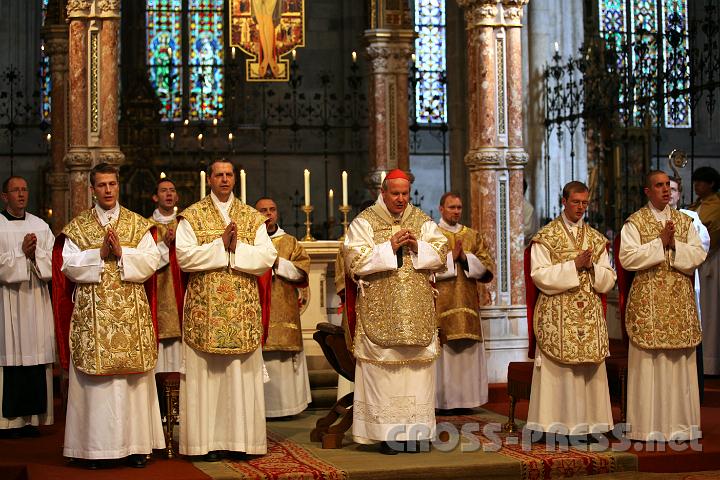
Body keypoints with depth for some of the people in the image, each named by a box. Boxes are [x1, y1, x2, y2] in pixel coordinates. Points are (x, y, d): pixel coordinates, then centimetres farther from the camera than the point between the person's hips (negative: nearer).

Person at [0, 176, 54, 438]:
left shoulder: (40, 226, 13)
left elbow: (53, 262, 5)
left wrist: (35, 255, -12)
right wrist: (22, 252, -13)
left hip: (36, 299, 4)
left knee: (35, 355, 2)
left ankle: (31, 417, 7)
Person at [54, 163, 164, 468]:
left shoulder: (138, 224, 10)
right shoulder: (78, 226, 9)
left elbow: (151, 261, 0)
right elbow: (69, 265, -1)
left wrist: (122, 253, -13)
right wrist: (100, 254, -13)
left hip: (132, 313, 1)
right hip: (92, 313, -1)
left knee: (133, 377, 0)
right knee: (95, 380, -2)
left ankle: (135, 444, 5)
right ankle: (95, 447, 2)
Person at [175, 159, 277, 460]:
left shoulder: (252, 217, 11)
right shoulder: (192, 216, 5)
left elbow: (267, 257, 0)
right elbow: (184, 256, -9)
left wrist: (237, 248, -12)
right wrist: (221, 245, -13)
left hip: (244, 308, 2)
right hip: (204, 307, -2)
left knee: (242, 374, 3)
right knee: (205, 374, -2)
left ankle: (242, 438, 8)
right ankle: (209, 440, 2)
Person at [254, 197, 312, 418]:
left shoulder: (290, 242, 15)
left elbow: (302, 271, 3)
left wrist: (278, 262, -7)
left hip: (283, 313, 2)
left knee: (283, 358, -1)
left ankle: (284, 403, 6)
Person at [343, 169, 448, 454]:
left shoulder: (423, 221, 12)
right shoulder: (364, 222, 1)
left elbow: (441, 254, 6)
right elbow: (355, 260, -10)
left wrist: (417, 247, -12)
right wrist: (389, 247, -16)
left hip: (418, 312, 3)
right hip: (380, 312, -3)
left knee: (418, 365, 2)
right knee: (383, 367, -5)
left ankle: (415, 429, 9)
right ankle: (386, 433, -1)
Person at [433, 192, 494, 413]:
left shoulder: (473, 236, 15)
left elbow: (487, 268, 6)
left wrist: (466, 257, -9)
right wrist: (451, 257, -14)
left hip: (467, 307, 4)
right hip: (440, 307, -4)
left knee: (468, 353, 2)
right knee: (443, 352, -6)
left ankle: (465, 398, 8)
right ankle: (442, 400, -1)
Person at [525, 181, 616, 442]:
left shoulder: (597, 239, 14)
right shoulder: (546, 237, 2)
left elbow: (608, 280, 11)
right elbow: (540, 275, -9)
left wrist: (592, 267, -8)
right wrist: (574, 266, -14)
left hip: (590, 315, 4)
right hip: (556, 317, -4)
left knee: (589, 370, 2)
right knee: (558, 370, -6)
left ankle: (588, 424, 6)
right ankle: (556, 425, -3)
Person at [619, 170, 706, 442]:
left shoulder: (685, 221, 13)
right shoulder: (634, 222, 2)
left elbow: (698, 254, 3)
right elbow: (627, 257, -11)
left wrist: (674, 245, -12)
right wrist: (660, 243, -12)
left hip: (680, 300, 4)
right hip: (647, 300, -4)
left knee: (680, 361, 4)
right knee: (648, 361, -4)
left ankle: (680, 424, 10)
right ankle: (649, 426, 0)